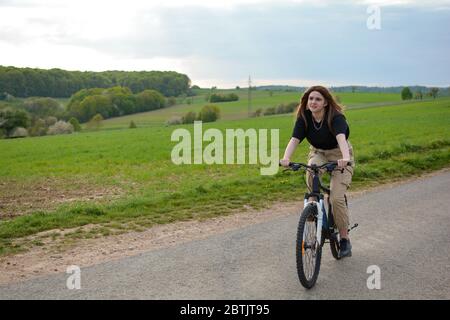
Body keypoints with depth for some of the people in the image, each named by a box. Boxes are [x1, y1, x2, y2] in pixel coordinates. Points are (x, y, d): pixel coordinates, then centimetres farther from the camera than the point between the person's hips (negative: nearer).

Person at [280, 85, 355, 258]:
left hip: (339, 155, -3)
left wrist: (345, 157, -64)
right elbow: (294, 140, -28)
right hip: (318, 153, 3)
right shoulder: (304, 118, -14)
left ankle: (345, 239, 1)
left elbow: (341, 138, -44)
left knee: (337, 198, -16)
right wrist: (286, 158, -48)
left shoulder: (336, 117, -26)